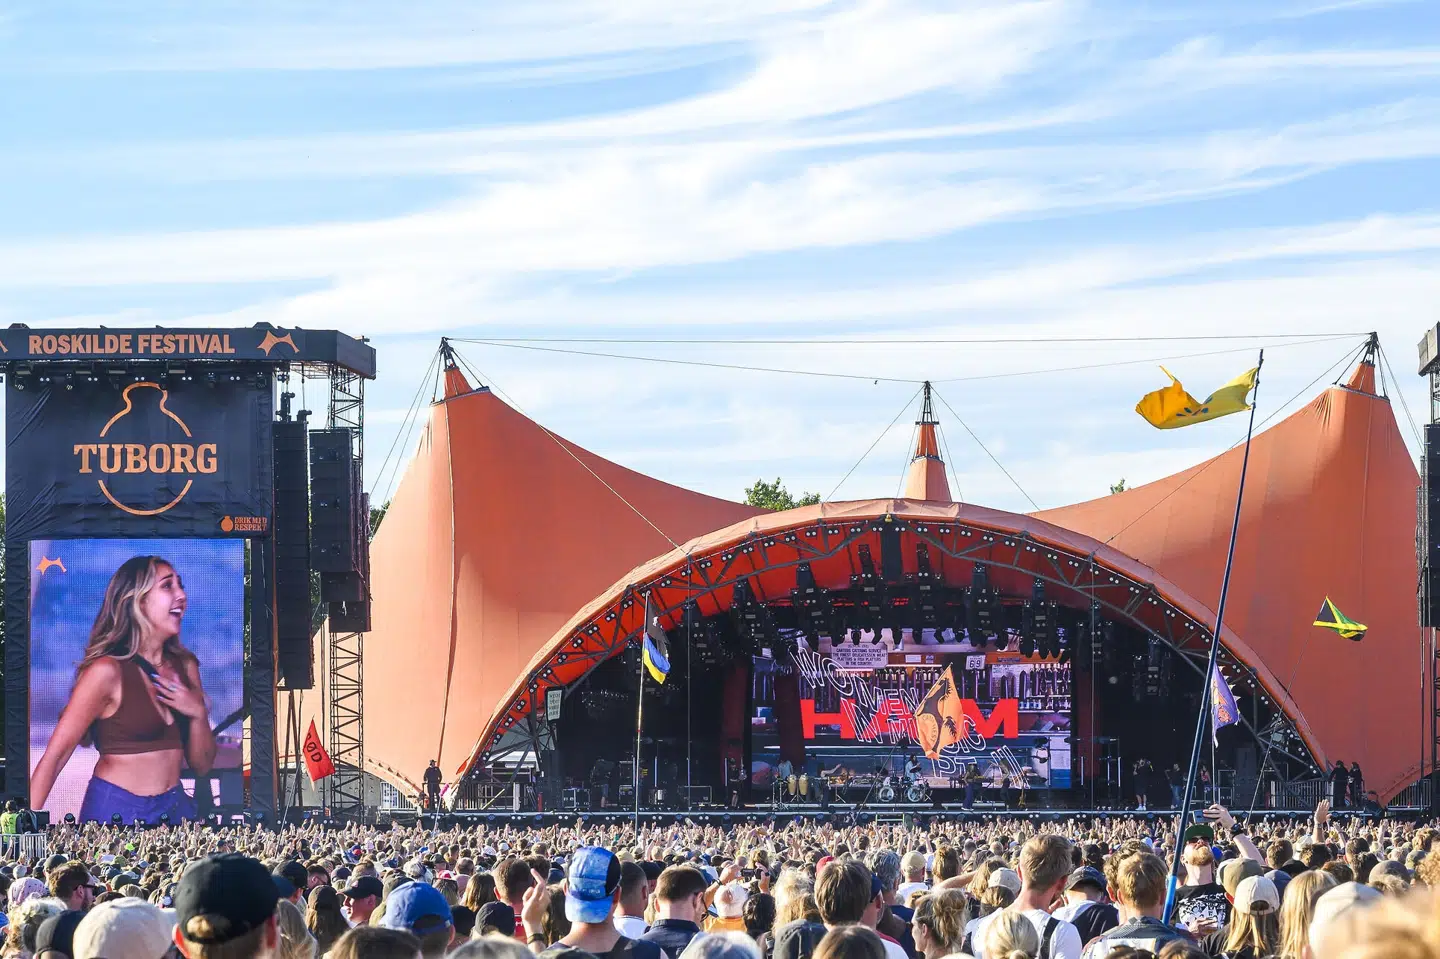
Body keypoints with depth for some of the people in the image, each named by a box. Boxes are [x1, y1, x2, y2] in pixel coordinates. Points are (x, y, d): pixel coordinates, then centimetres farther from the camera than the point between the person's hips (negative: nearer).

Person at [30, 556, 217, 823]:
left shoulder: (185, 666, 4)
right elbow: (54, 757, -16)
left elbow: (201, 766, 9)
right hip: (116, 810, -6)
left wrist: (198, 713, -10)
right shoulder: (108, 671, -15)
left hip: (175, 807, 6)